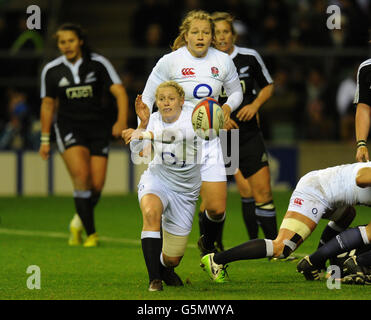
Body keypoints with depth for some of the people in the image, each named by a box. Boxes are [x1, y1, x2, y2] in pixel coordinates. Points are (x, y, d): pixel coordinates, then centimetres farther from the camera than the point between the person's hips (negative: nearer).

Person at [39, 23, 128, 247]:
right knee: (81, 175, -22)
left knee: (97, 185, -4)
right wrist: (45, 139, 13)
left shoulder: (99, 64, -4)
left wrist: (122, 121, -24)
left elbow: (120, 92, -9)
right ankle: (91, 233, -16)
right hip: (69, 126, -1)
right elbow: (48, 104, 11)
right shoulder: (51, 71, 1)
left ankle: (79, 222, 27)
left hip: (97, 127, 1)